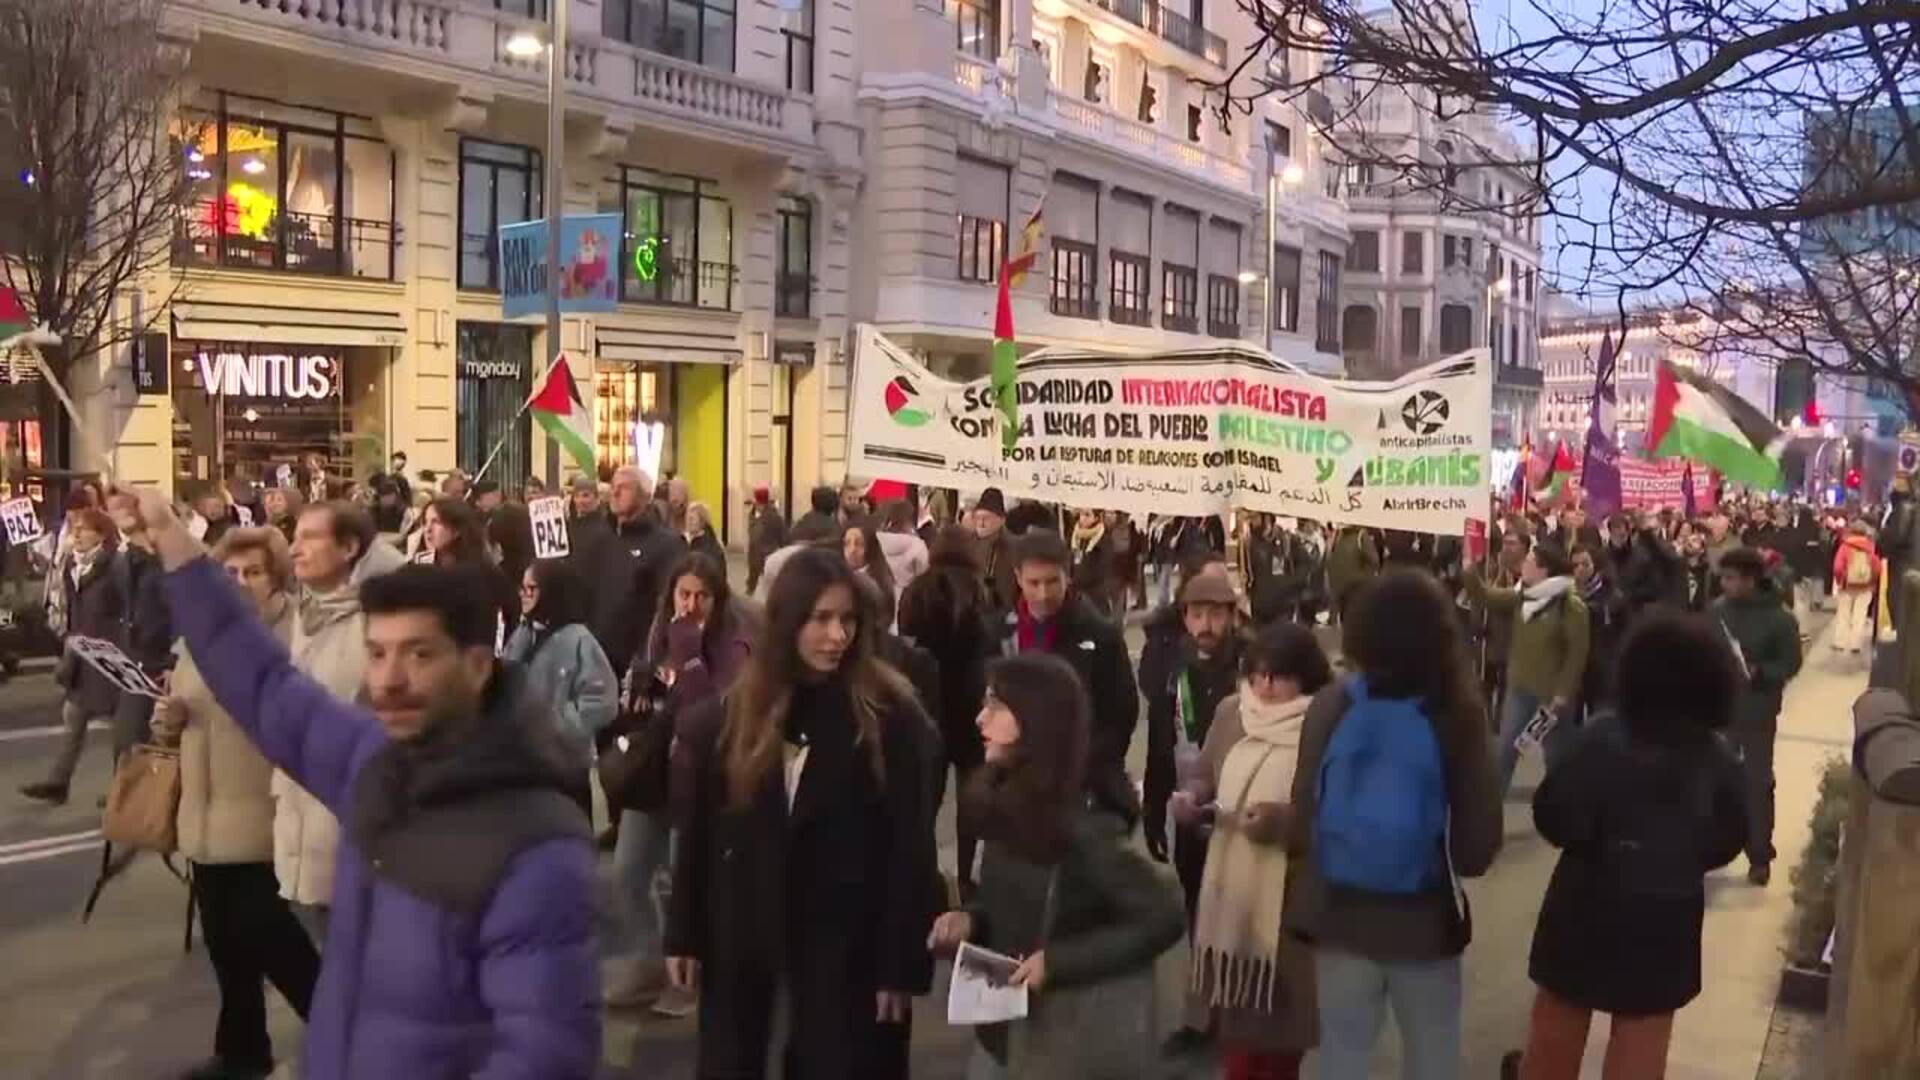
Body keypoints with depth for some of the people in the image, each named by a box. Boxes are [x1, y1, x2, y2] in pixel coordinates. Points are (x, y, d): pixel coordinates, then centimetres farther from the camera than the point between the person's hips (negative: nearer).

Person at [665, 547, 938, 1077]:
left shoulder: (890, 716, -10)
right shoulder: (728, 713, 1)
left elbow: (910, 848, -9)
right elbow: (697, 833, 5)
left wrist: (902, 964, -10)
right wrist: (683, 937, 5)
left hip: (846, 942, -3)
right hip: (741, 938, 3)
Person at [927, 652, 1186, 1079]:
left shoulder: (1080, 825, -22)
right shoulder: (1005, 807, 0)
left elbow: (1163, 916, -21)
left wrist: (1057, 963, -23)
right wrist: (970, 920, -7)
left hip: (1075, 1039, -7)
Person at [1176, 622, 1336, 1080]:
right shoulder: (1231, 712, 5)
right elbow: (1204, 775, 15)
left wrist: (1287, 819, -26)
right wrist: (1190, 796, -5)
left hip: (1290, 895, -4)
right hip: (1230, 885, 4)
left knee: (1281, 1004, 8)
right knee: (1234, 999, 12)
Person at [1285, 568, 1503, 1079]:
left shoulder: (1331, 705, -13)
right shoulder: (1458, 712, -16)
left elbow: (1301, 824, -12)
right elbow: (1476, 850, -13)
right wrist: (1437, 848, 8)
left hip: (1338, 917, 1)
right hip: (1424, 923, -1)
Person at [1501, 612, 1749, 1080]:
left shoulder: (1605, 738, -21)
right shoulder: (1718, 758, -10)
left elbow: (1556, 820, -23)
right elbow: (1727, 841, 1)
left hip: (1590, 904, -2)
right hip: (1667, 916, 2)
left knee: (1559, 1021, 22)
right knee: (1642, 1041, 18)